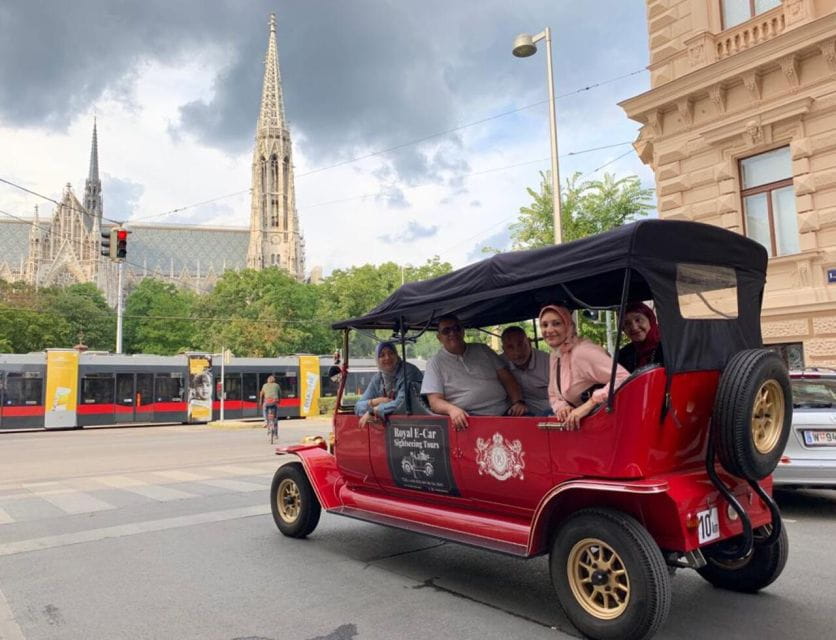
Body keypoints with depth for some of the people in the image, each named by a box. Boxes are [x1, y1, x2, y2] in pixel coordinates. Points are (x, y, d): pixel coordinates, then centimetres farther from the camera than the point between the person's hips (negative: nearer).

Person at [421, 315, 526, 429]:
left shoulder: (482, 350, 18)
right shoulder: (435, 363, 7)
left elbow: (508, 379, 16)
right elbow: (435, 401, -1)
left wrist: (518, 402, -3)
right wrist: (451, 409, -23)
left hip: (505, 411, 3)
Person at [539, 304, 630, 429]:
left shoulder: (583, 352, -19)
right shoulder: (554, 357, 6)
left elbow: (623, 378, -26)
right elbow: (554, 395, 15)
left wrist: (590, 404, -27)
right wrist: (562, 407, -5)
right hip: (578, 424, 6)